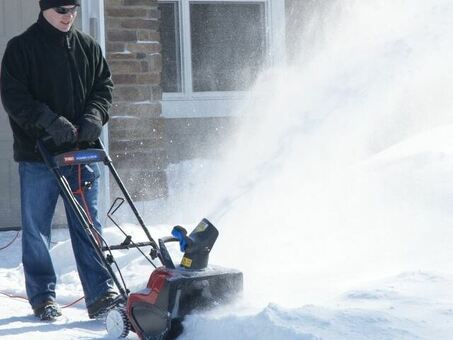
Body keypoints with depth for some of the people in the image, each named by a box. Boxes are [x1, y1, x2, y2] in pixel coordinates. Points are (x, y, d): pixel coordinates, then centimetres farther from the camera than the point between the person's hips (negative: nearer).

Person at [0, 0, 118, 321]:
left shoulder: (88, 47, 9)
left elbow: (104, 85, 12)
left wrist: (94, 116, -8)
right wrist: (49, 121, -20)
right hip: (38, 152, -3)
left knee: (88, 226, 3)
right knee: (37, 229, 4)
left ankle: (101, 294, 4)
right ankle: (43, 297, 14)